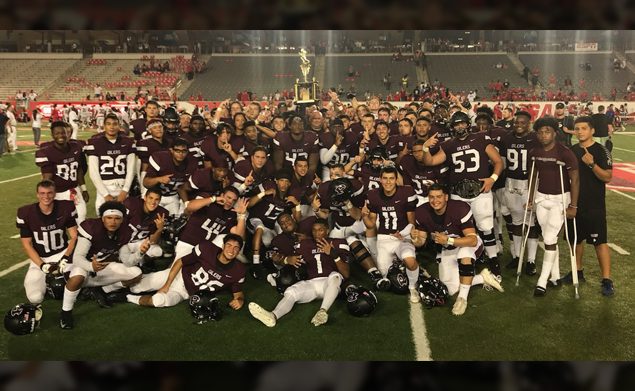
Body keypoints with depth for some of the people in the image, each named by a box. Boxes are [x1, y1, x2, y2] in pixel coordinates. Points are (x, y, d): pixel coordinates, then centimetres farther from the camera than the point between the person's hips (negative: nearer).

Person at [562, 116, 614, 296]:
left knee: (600, 242, -4)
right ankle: (578, 271, 30)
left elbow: (607, 177, -15)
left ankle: (607, 280, 2)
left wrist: (592, 164, -27)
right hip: (575, 203, 5)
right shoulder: (572, 151, 7)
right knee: (576, 239, 15)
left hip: (594, 206, -5)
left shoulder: (601, 151, -9)